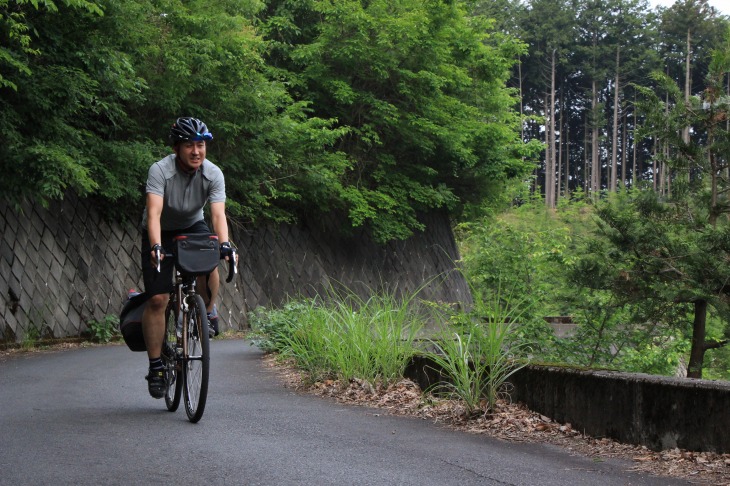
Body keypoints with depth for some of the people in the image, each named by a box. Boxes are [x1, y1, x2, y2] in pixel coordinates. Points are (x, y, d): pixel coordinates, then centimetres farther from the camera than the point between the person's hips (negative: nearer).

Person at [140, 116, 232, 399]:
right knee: (157, 299, -11)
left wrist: (224, 244, -49)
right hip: (161, 232, -2)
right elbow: (154, 212, -38)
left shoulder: (213, 174, -20)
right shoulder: (160, 170, -28)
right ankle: (155, 367, -1)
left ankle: (208, 311, -3)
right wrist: (156, 247, -54)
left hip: (192, 227, 2)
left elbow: (218, 214, -30)